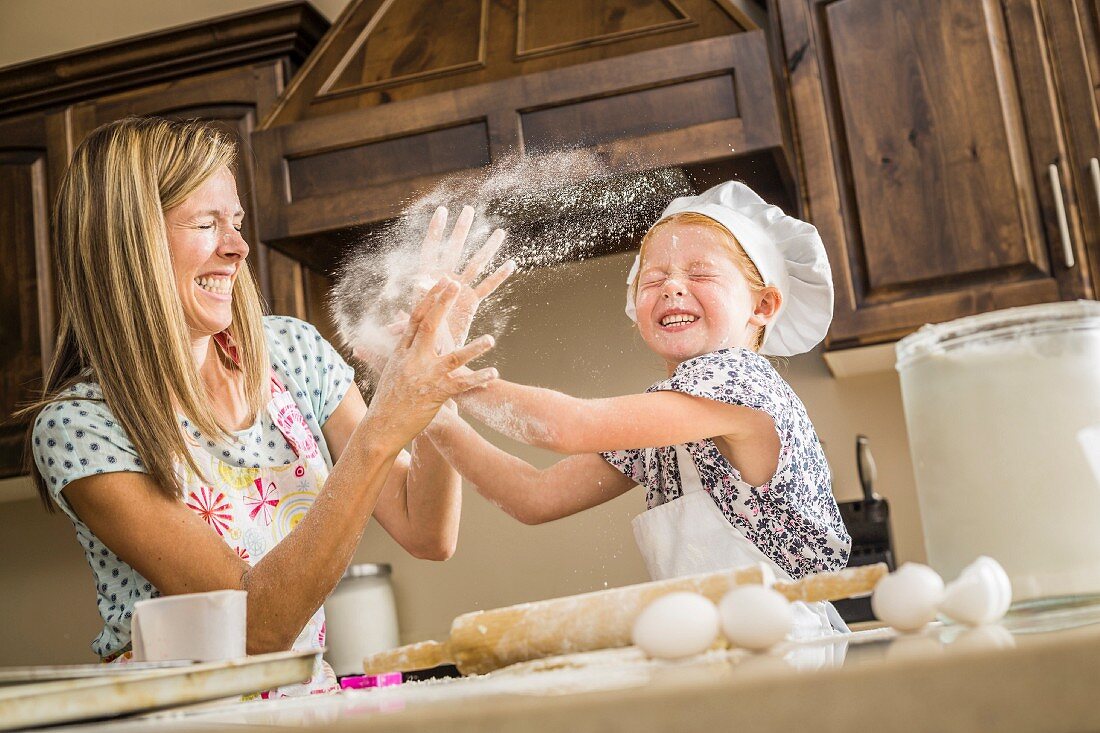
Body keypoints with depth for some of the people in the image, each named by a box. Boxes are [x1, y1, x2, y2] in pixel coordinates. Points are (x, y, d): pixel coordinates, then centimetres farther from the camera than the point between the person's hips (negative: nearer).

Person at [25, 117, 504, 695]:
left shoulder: (290, 350, 1)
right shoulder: (78, 424, -13)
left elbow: (428, 535, 1)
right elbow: (259, 626, -21)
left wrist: (432, 384, -13)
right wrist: (380, 433, -26)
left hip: (306, 700, 4)